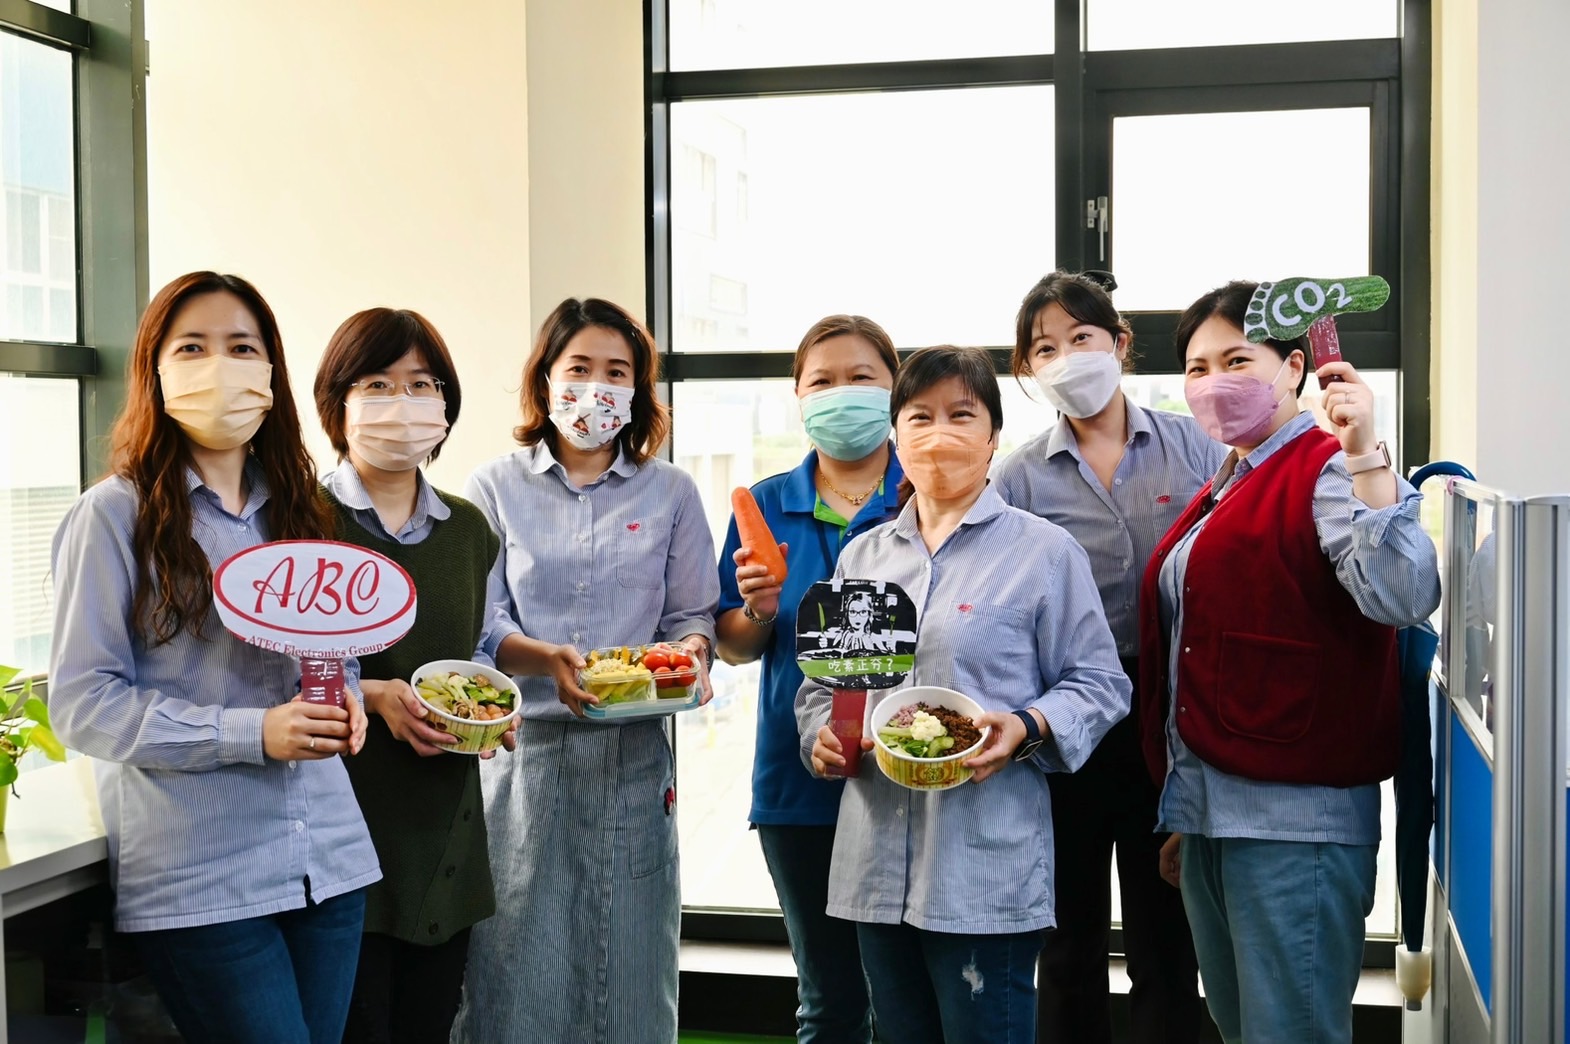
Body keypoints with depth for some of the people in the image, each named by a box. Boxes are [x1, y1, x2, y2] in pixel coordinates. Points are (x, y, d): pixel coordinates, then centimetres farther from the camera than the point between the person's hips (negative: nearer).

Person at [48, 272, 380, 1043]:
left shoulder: (297, 508, 13)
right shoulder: (115, 516, -6)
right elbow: (82, 703, -10)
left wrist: (345, 699, -2)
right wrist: (252, 734, -18)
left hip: (328, 857, 6)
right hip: (197, 881, -6)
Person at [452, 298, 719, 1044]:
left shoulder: (671, 493, 9)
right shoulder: (496, 490, 5)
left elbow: (692, 616, 9)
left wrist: (690, 654, -14)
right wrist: (547, 659, -20)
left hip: (634, 754, 1)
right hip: (525, 750, -1)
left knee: (629, 966, 5)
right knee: (521, 970, 1)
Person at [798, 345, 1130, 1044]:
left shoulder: (1043, 551, 0)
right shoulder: (862, 555, 14)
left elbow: (1098, 684, -1)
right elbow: (822, 683, 18)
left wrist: (1027, 729, -19)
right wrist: (823, 736, -3)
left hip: (988, 867, -5)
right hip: (877, 864, 5)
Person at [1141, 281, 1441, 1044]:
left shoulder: (1328, 470, -8)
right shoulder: (1223, 489, 18)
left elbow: (1405, 598, -26)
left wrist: (1365, 452, -32)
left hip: (1293, 819, -9)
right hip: (1208, 816, 9)